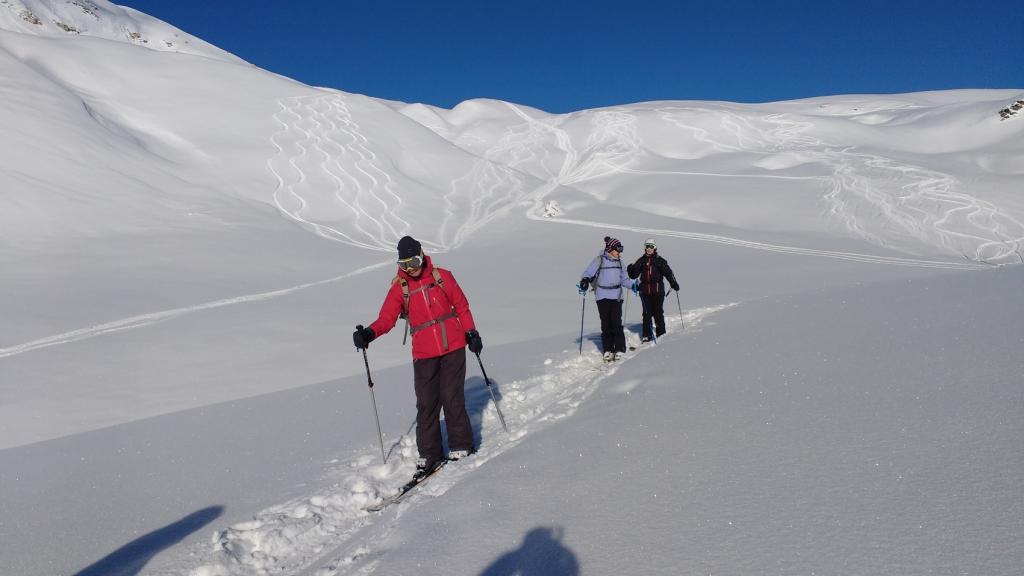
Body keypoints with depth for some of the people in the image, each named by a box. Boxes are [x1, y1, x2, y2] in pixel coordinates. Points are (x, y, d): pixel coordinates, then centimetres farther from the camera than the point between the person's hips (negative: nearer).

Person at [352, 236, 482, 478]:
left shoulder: (442, 276, 2)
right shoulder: (399, 288, 2)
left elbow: (461, 306, 10)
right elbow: (386, 319, -5)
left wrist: (471, 333, 8)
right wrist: (369, 333, -23)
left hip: (454, 348, -1)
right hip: (424, 354, 1)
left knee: (453, 399, -1)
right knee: (426, 404, 1)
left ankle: (461, 446, 15)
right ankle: (429, 454, 13)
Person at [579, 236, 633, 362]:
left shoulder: (619, 262, 14)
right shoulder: (600, 260, -2)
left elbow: (623, 278, 24)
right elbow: (589, 272, -10)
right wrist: (584, 281, -28)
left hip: (616, 295, 3)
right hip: (602, 296, -3)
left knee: (616, 322, -7)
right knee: (605, 323, 0)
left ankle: (620, 349, -2)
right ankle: (608, 349, 9)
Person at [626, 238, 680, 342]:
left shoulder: (659, 261, 3)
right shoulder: (641, 260, 10)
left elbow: (668, 272, -2)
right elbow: (634, 274, 9)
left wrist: (674, 283, -14)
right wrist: (630, 270, -13)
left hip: (657, 291, -2)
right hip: (645, 291, 2)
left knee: (658, 312, 0)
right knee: (647, 313, 3)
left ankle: (661, 334, 11)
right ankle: (646, 336, 9)